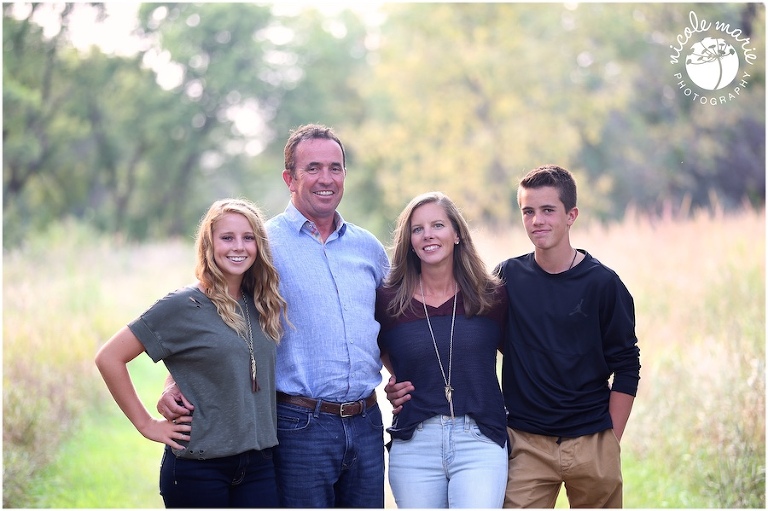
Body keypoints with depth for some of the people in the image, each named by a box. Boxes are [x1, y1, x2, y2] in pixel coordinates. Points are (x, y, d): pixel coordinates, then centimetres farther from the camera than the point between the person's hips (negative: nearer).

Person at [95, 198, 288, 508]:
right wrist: (146, 424, -7)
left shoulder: (264, 306, 8)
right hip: (199, 468, -5)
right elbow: (109, 358, -8)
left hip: (258, 463, 5)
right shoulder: (183, 306, -8)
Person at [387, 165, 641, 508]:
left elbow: (626, 365, 2)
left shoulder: (602, 283, -1)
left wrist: (611, 439, -2)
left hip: (592, 443, 0)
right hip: (527, 444, 0)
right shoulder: (508, 277, 3)